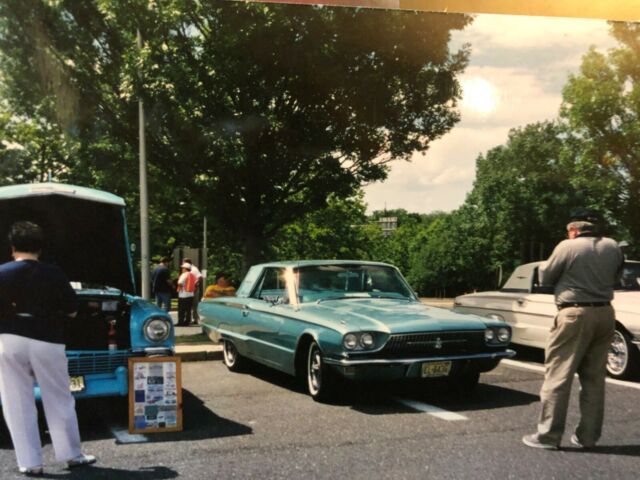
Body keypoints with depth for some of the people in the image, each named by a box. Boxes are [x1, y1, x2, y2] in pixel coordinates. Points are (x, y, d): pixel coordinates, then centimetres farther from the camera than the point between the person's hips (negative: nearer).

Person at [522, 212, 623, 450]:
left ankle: (548, 435, 1)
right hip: (605, 314, 6)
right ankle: (587, 436, 16)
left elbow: (545, 278, -1)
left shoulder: (567, 247, -9)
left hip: (576, 314, -6)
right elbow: (616, 277, 19)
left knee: (558, 376, -1)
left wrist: (544, 267, 19)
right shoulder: (613, 247, 6)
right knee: (594, 378, 11)